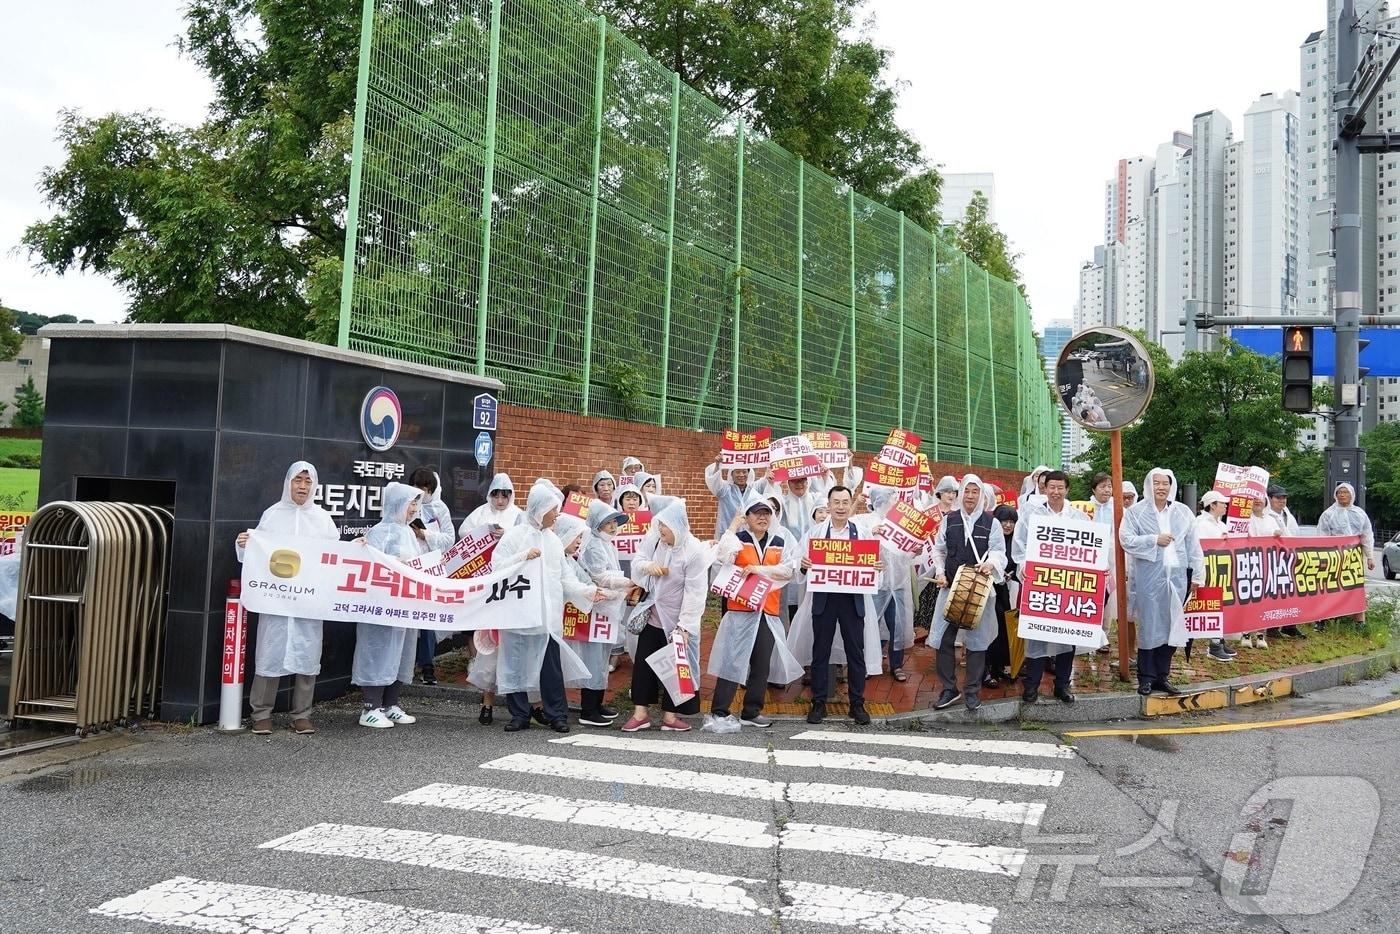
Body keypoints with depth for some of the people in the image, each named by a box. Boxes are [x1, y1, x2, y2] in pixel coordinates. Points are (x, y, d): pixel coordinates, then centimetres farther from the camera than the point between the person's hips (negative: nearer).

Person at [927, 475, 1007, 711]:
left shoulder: (991, 522, 2)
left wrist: (991, 563, -25)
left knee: (977, 640, 4)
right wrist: (940, 572, -4)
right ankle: (949, 689, 12)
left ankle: (972, 691, 16)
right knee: (944, 639, -1)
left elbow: (999, 551, -4)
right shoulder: (949, 521, 8)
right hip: (950, 587, 2)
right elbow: (938, 550, 11)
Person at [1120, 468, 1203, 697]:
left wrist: (1197, 575, 8)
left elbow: (1193, 546, 11)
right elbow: (1126, 539, -7)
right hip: (1148, 578, -3)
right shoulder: (1136, 512, 1)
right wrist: (1155, 540, -12)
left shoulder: (1183, 513, 10)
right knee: (1149, 627, -1)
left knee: (1171, 627, 6)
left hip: (1177, 577, 3)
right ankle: (1146, 677, 7)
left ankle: (1162, 676, 17)